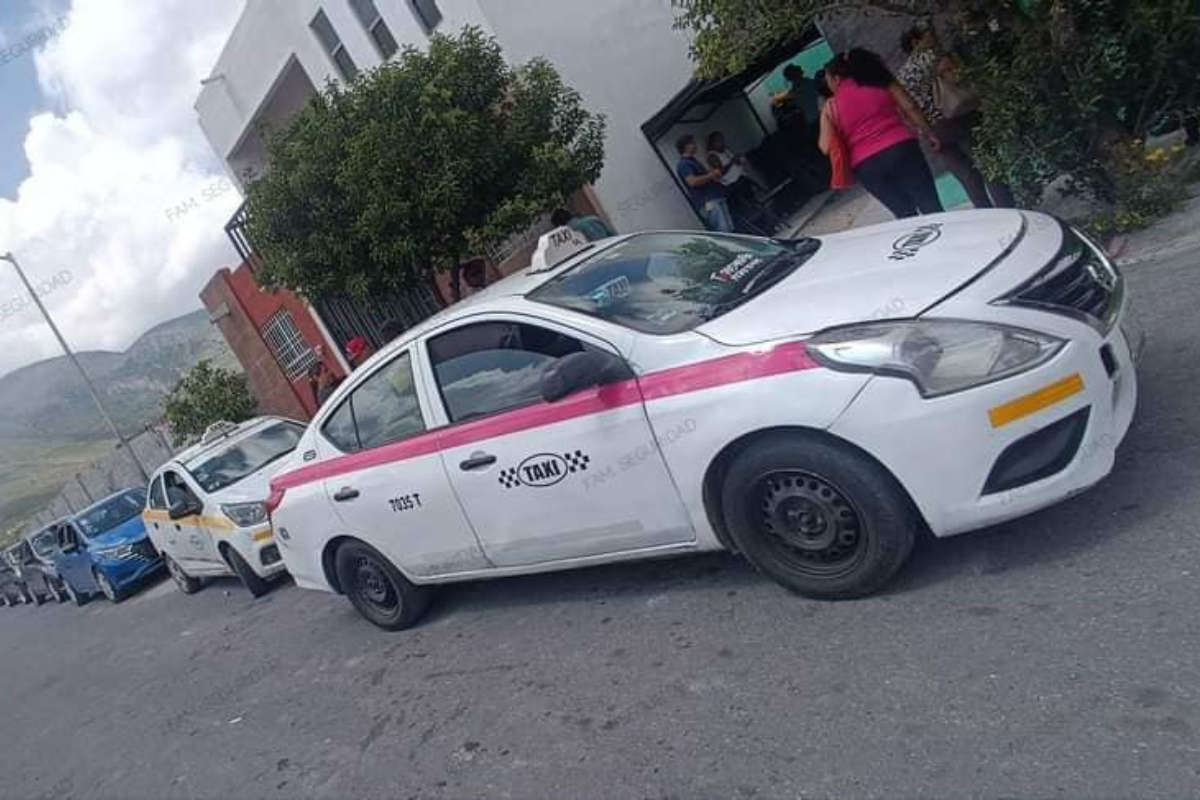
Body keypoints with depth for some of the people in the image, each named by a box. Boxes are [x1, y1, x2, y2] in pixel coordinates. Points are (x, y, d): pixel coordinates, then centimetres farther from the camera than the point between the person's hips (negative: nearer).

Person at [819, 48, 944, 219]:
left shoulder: (830, 107, 3)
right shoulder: (880, 81, 9)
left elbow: (826, 147, -2)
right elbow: (910, 107, 4)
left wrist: (825, 116, 16)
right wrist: (929, 134, 15)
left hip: (867, 165, 0)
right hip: (901, 148, 1)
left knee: (905, 214, 11)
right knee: (931, 205, 7)